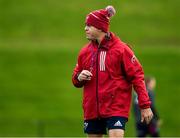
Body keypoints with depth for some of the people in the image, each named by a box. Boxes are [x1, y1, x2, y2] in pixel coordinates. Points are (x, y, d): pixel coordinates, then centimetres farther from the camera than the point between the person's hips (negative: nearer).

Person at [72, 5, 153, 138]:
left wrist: (145, 105, -10)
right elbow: (76, 80, 20)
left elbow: (137, 76, -6)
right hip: (92, 110, 5)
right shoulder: (85, 51, 10)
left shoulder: (120, 49, -6)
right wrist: (79, 78, -6)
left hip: (116, 107, -5)